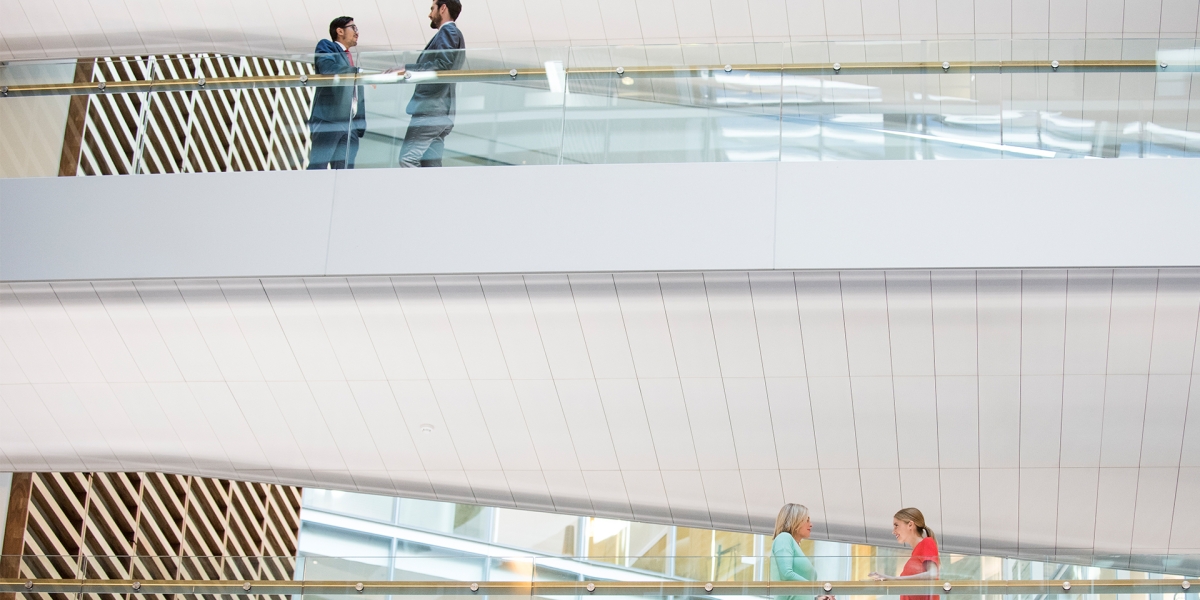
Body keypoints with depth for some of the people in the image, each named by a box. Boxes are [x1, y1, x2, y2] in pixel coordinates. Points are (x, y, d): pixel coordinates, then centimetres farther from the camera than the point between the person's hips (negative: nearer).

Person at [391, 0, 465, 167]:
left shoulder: (448, 31, -5)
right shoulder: (453, 34, 25)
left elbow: (442, 65, -20)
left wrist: (407, 69, -19)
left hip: (431, 109, -10)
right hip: (441, 112, 10)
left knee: (408, 159, -13)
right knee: (431, 163, 6)